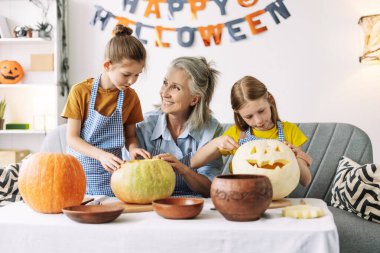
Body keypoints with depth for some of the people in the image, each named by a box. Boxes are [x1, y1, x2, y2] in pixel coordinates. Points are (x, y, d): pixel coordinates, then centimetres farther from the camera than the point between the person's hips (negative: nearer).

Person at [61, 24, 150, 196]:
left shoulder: (131, 97, 0)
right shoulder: (80, 92, -8)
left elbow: (130, 135, 8)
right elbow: (72, 138, -9)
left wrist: (133, 148, -14)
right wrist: (101, 155, -24)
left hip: (110, 173, 2)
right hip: (80, 168, -1)